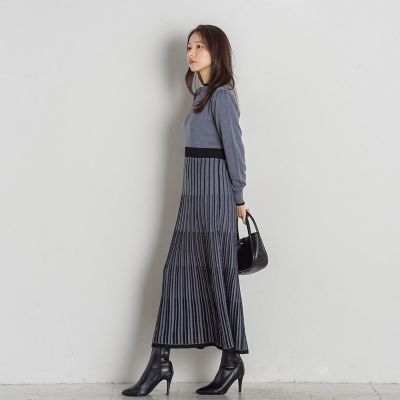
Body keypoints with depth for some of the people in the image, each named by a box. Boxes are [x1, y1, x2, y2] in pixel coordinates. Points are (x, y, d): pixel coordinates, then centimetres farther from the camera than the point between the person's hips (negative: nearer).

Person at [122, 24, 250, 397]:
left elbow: (234, 149, -11)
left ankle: (232, 360, 12)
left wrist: (238, 199, -6)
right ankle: (160, 360, 11)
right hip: (193, 195, 9)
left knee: (218, 275, -1)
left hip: (215, 195, -9)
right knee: (177, 271, 7)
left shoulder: (222, 95, -11)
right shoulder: (202, 95, 16)